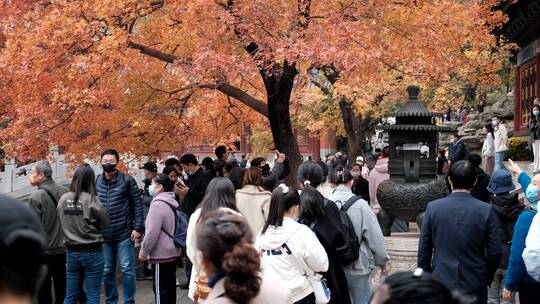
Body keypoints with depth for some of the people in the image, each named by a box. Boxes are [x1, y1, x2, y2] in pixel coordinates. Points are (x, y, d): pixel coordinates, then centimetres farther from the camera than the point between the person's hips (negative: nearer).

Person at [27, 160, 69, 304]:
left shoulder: (36, 197, -17)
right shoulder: (64, 192, -1)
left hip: (44, 251, -5)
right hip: (63, 249, 5)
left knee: (43, 290, 5)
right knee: (62, 288, 16)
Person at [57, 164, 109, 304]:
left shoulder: (63, 199, -2)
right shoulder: (91, 199, -14)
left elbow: (62, 220, 6)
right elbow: (105, 223, -5)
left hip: (72, 252, 4)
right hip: (92, 252, -4)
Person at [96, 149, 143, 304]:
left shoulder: (127, 180, -5)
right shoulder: (96, 182, 4)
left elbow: (137, 204, -4)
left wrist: (138, 227, -9)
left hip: (124, 234, -3)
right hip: (103, 235, 3)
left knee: (127, 270, 1)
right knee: (107, 271, 12)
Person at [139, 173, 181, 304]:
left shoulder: (158, 204, -19)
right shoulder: (172, 202, 10)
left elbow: (152, 232, -22)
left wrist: (144, 251, -10)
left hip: (161, 254, -9)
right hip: (171, 252, 9)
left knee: (160, 288, -2)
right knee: (170, 286, 15)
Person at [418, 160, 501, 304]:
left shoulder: (433, 207, -6)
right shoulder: (486, 210, -9)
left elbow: (424, 250, -1)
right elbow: (495, 253, -5)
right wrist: (486, 278, 12)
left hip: (441, 283, 1)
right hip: (474, 287, 0)